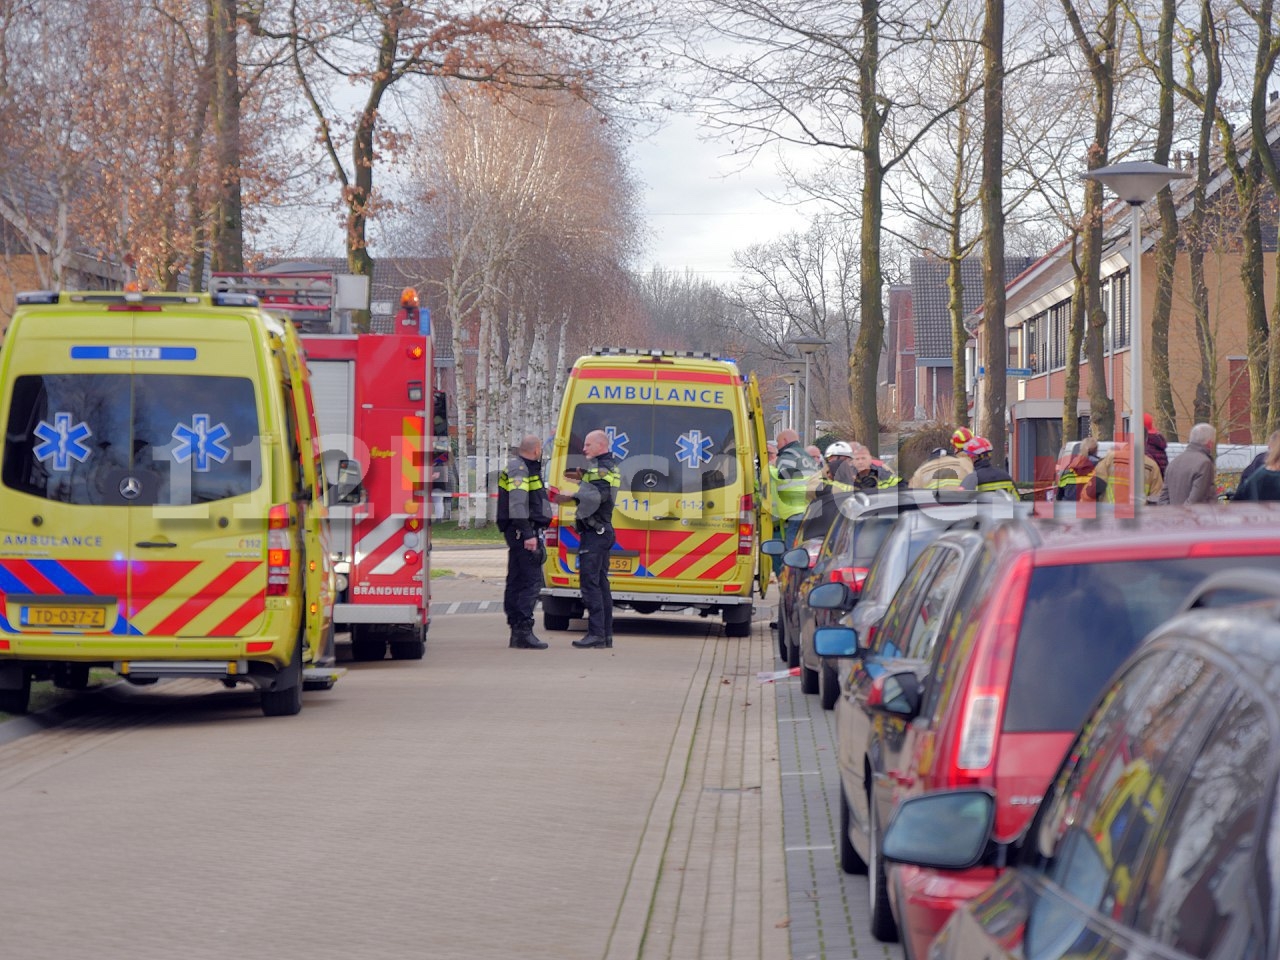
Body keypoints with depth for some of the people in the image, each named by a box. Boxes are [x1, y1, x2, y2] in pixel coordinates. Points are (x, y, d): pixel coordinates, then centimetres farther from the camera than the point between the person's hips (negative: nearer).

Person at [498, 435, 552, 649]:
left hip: (518, 534, 11)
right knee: (532, 580, -13)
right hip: (523, 530, -11)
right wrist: (528, 534, -25)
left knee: (516, 581, 11)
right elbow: (517, 503, -21)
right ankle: (523, 630, -18)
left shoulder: (523, 467, 21)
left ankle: (516, 631, 14)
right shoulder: (518, 468, -12)